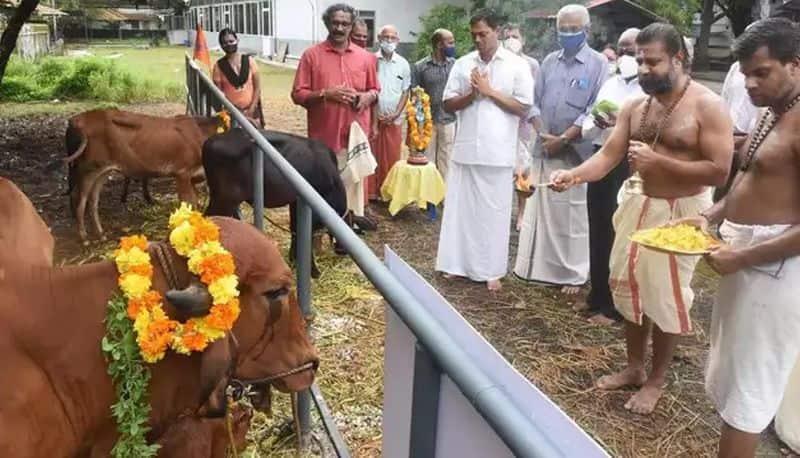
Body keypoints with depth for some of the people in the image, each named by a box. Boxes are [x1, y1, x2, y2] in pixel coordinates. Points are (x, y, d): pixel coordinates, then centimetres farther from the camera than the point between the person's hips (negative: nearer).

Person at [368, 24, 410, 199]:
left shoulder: (403, 64, 5)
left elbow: (405, 91, 8)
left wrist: (396, 114, -5)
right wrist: (374, 120, -8)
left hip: (394, 120, 2)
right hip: (372, 118, -2)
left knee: (392, 158, 5)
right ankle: (370, 193, 8)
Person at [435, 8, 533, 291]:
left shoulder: (517, 65, 0)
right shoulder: (462, 64, 8)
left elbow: (523, 108, -4)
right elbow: (448, 105, 7)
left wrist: (490, 91, -10)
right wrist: (471, 95, -10)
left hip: (497, 151, -2)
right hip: (465, 148, 3)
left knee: (494, 211, 4)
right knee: (460, 207, 7)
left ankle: (491, 270, 14)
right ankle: (457, 264, 19)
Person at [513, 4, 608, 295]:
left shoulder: (598, 64, -3)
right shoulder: (549, 62, 11)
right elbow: (534, 101, 10)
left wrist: (564, 139, -14)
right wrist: (541, 133, -5)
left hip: (576, 151, -4)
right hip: (544, 149, 4)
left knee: (573, 214, 1)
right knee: (539, 209, 10)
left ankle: (574, 273, 11)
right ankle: (536, 265, 21)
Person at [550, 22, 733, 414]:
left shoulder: (708, 106, -13)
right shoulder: (635, 107, 3)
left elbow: (719, 171, -18)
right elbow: (608, 155, -3)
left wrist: (658, 161, -25)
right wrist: (573, 175, -22)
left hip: (680, 212, -6)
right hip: (638, 205, 6)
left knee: (666, 295, 4)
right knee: (629, 286, 13)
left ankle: (656, 380, 24)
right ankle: (633, 367, 32)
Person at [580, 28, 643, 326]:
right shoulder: (609, 84, 14)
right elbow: (586, 130, 11)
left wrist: (623, 123, -24)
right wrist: (598, 124, -10)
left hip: (628, 166, -6)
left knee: (618, 234, 0)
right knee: (598, 231, 13)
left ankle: (613, 306, 14)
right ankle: (597, 296, 29)